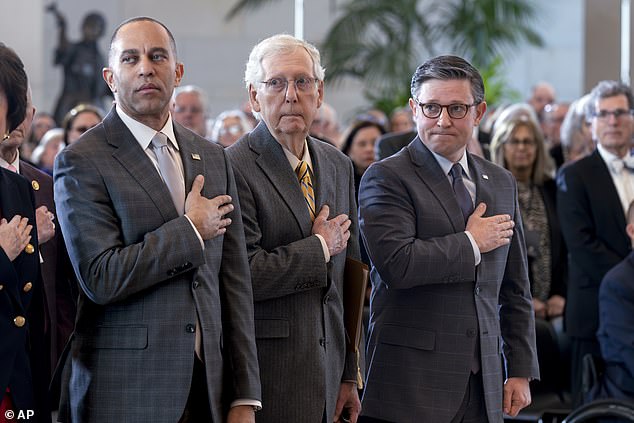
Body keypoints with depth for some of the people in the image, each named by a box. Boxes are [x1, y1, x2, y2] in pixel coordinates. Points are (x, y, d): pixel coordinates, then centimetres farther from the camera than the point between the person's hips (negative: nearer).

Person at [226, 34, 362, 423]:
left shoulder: (339, 166, 12)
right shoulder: (234, 168, -12)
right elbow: (243, 274, -21)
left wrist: (349, 375, 15)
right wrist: (320, 247, -9)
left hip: (327, 368, 6)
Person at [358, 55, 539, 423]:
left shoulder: (501, 182, 14)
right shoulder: (387, 178, -5)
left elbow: (516, 288, 17)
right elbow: (396, 264, -21)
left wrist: (522, 371, 12)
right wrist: (471, 243, -9)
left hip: (483, 381, 5)